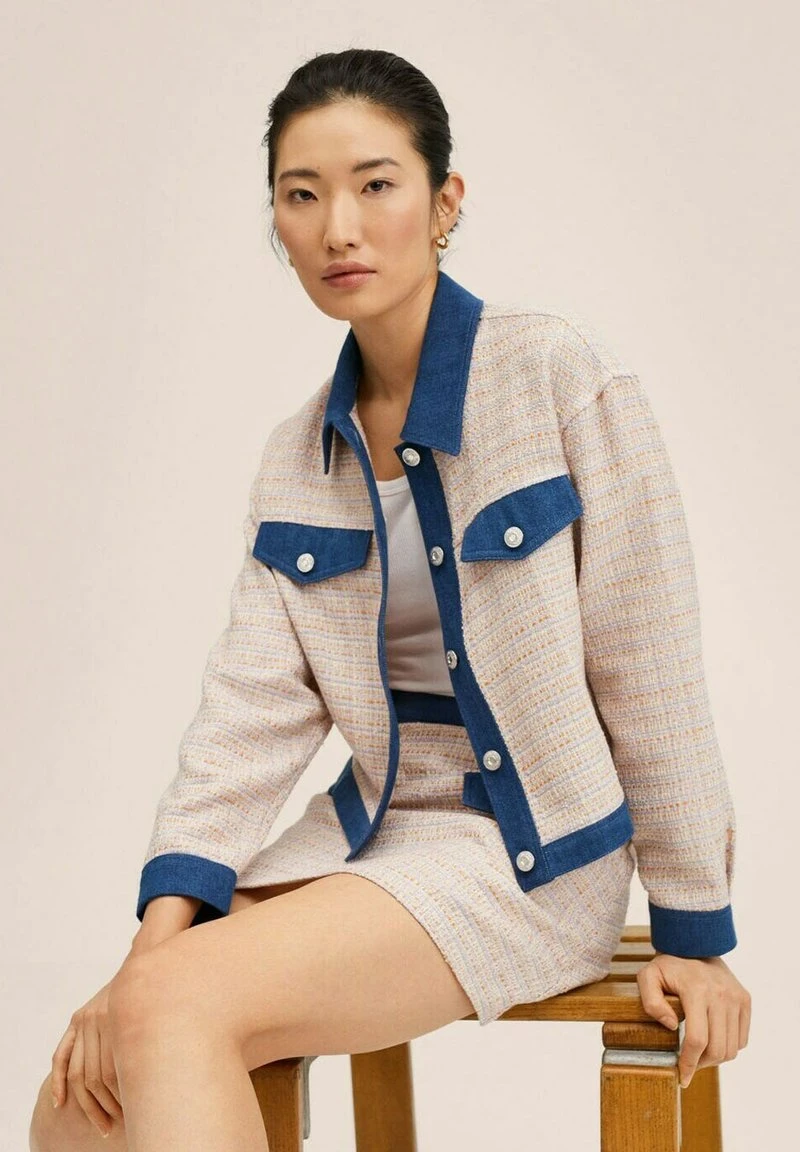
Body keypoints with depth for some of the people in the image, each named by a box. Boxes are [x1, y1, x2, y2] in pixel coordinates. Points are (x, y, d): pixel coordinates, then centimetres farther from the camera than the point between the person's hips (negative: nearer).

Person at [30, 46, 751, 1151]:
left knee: (177, 1010, -25)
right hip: (369, 828, 5)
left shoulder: (561, 376, -10)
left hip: (533, 849, -5)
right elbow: (255, 703, -2)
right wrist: (160, 929, -14)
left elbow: (647, 666, -9)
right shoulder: (298, 456, 7)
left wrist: (693, 931, -5)